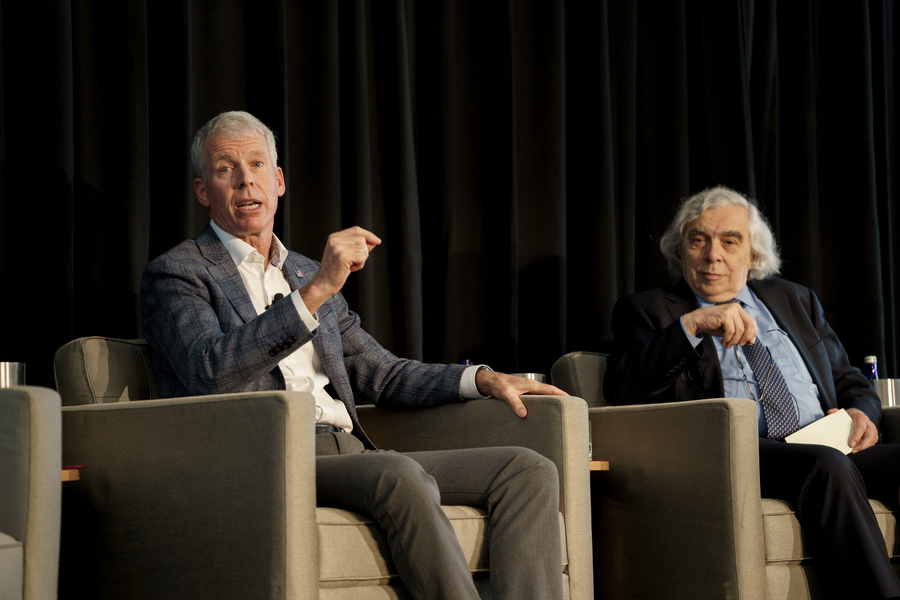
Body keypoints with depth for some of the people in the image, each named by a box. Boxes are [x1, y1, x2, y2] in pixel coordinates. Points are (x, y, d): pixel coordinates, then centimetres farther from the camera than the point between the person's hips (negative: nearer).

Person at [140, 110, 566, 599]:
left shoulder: (306, 273, 27)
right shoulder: (175, 273, 5)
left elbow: (379, 374, 31)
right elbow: (210, 373, -15)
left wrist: (481, 379, 14)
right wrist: (316, 290, -21)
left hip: (348, 453, 7)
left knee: (528, 470, -12)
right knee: (400, 476, -36)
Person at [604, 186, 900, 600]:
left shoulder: (794, 301, 28)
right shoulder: (648, 310, 15)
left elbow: (848, 380, 30)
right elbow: (621, 389, -2)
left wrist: (860, 411, 5)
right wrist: (691, 325, -13)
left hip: (828, 445, 4)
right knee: (827, 466, -37)